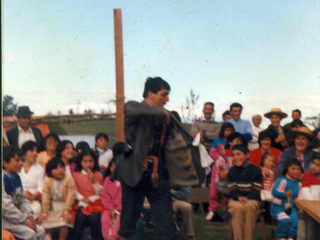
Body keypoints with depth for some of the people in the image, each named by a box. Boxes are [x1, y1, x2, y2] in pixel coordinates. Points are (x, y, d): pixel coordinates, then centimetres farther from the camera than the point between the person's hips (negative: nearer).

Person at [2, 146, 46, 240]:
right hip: (5, 220, -9)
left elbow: (23, 199, 18)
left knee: (40, 231, -1)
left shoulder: (16, 177, 11)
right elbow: (6, 207, -23)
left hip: (17, 217, 9)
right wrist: (25, 221, -18)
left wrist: (29, 215, 2)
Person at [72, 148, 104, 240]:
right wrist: (82, 198, -11)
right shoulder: (76, 175, 10)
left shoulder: (98, 174, 10)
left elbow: (99, 192, 4)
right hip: (82, 203, 0)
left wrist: (94, 180, -9)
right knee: (80, 216, -29)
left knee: (94, 217, -28)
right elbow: (74, 190, 4)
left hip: (95, 203, 0)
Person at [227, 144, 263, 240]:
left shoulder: (256, 170, 4)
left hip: (252, 199, -1)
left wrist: (247, 198, -20)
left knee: (250, 206, -35)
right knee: (238, 207, -34)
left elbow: (256, 190, -2)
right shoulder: (232, 171, 11)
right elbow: (232, 189, 2)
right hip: (236, 199, 1)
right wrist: (239, 197, -19)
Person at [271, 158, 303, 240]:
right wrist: (285, 194, -29)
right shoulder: (282, 180, -9)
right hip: (278, 207, -5)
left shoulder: (298, 184, 11)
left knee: (294, 219, -23)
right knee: (285, 220, -28)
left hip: (291, 207, 5)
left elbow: (299, 196, 16)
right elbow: (274, 191, -16)